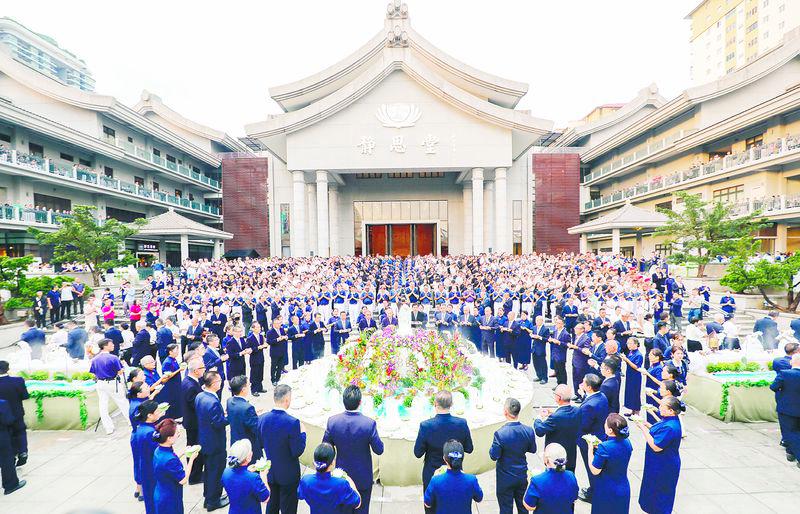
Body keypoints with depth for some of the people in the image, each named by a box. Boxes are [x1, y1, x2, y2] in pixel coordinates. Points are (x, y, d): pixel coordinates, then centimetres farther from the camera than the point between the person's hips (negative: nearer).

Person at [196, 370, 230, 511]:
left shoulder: (199, 396, -4)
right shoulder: (213, 402, -32)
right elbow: (218, 423, -28)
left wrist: (221, 414, 6)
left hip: (204, 440, 9)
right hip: (215, 443, -9)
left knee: (208, 469, 24)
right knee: (216, 472, 10)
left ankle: (208, 496, 40)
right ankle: (213, 501, 26)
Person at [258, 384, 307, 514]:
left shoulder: (262, 418, -12)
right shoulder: (292, 422, -29)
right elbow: (297, 452, -21)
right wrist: (302, 433, -9)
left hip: (270, 472, 5)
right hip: (288, 474, -5)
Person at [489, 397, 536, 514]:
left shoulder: (500, 433, -28)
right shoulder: (529, 431, -16)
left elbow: (494, 456, -18)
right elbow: (532, 450, 1)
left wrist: (493, 446, -1)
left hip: (505, 478, -4)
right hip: (522, 476, 4)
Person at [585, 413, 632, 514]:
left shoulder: (604, 447, -31)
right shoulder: (627, 443, -11)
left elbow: (594, 471, -20)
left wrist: (590, 449, -14)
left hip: (606, 492, -5)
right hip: (624, 490, 6)